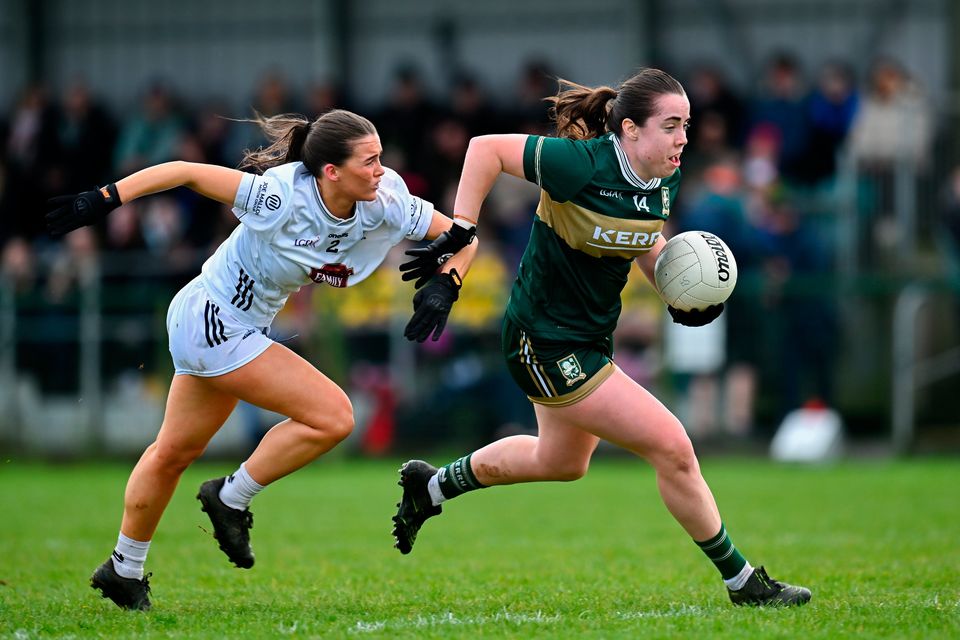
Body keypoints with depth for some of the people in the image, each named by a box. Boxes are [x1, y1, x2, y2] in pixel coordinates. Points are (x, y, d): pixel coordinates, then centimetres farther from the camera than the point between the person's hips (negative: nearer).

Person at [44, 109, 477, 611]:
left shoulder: (387, 204, -12)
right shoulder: (281, 197, -30)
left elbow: (460, 233, -2)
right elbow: (186, 172, -24)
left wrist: (445, 282, -21)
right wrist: (102, 201, -25)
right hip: (211, 322, -8)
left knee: (174, 452, 22)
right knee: (333, 416, -15)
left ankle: (124, 570, 38)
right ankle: (231, 498, 2)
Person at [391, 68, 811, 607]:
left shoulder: (664, 179, -4)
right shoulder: (583, 165, -27)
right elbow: (487, 148, -20)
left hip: (591, 335, 10)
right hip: (548, 342, -10)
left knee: (562, 462, 31)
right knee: (671, 446, -12)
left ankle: (433, 486, 50)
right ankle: (741, 579, 2)